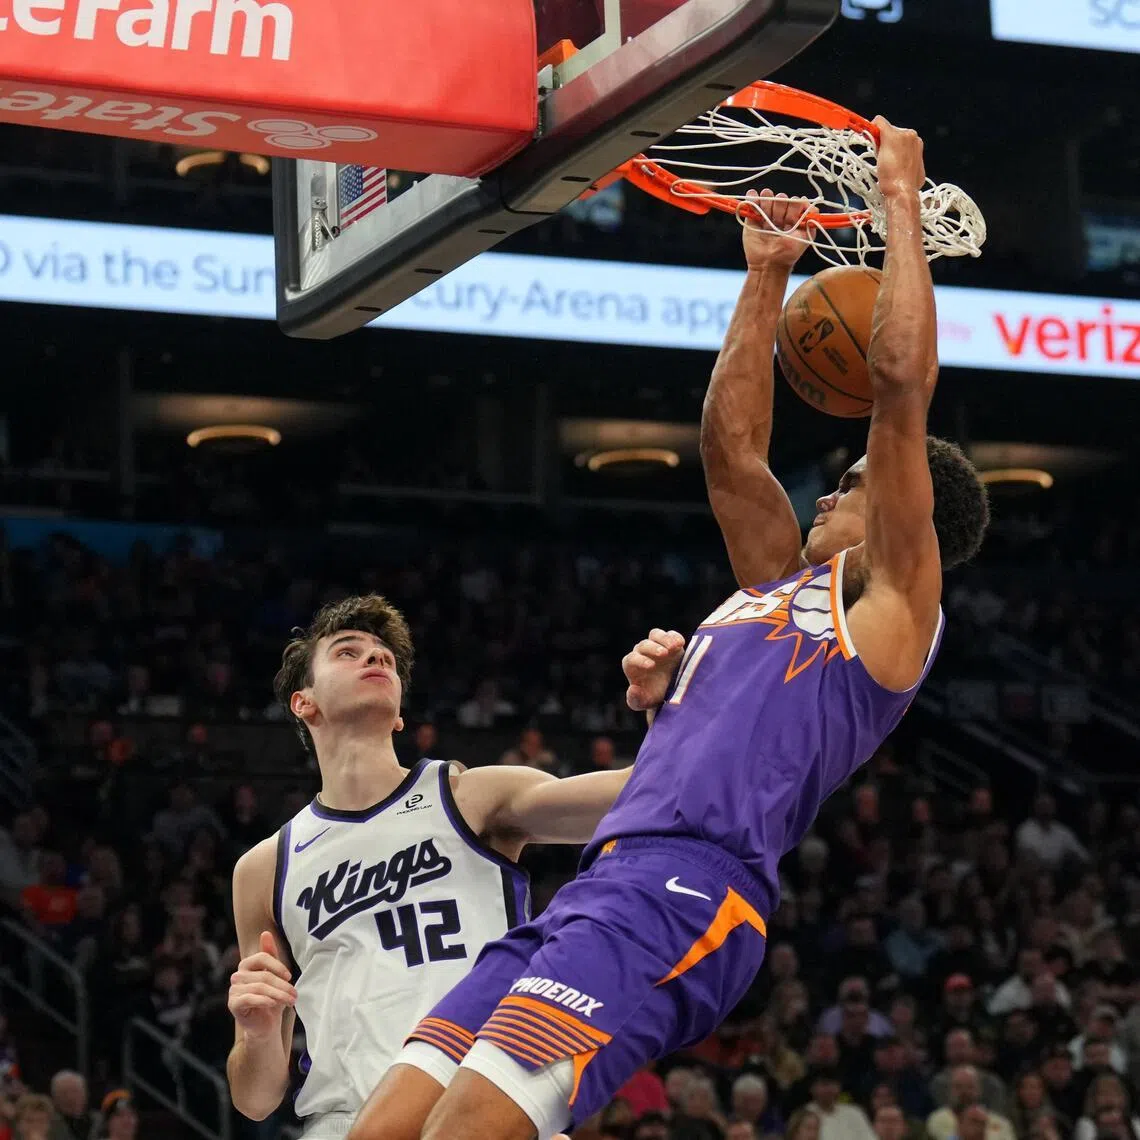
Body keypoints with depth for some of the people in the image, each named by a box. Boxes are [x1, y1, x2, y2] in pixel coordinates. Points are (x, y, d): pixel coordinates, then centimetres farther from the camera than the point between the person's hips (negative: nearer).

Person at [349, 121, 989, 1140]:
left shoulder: (896, 601, 7)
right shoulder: (785, 584, 30)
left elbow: (902, 384, 2)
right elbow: (730, 445, 37)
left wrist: (902, 206, 10)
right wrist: (767, 279, 37)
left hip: (690, 892, -9)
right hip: (598, 891, 9)